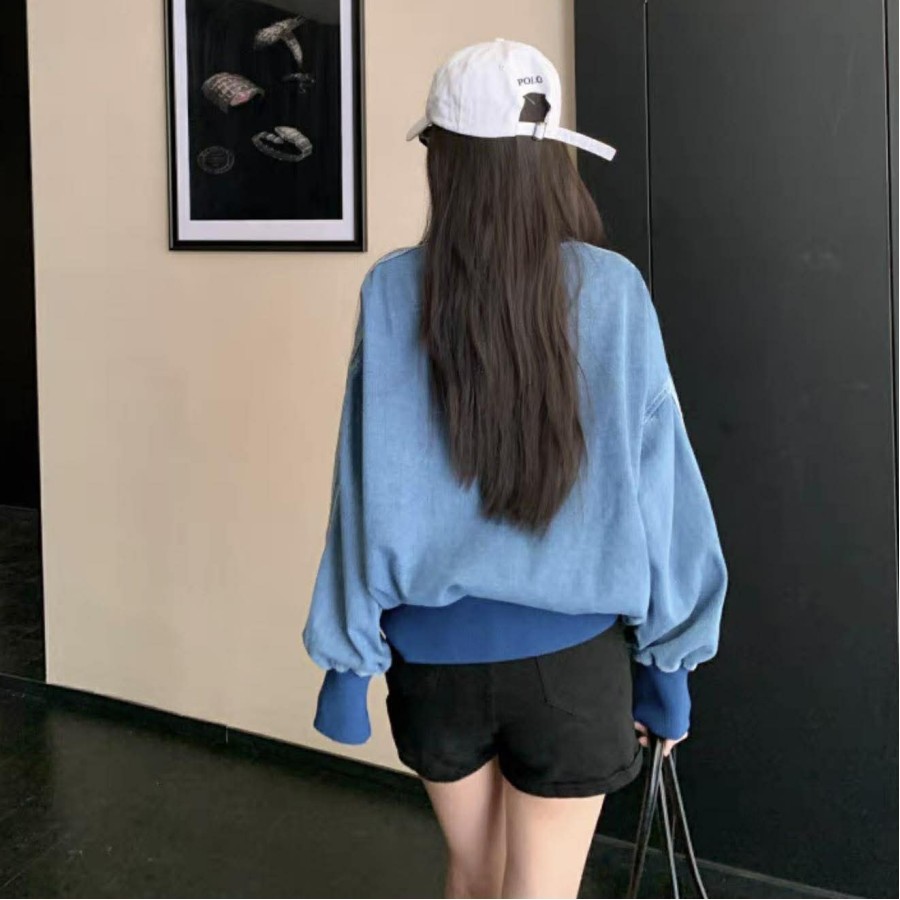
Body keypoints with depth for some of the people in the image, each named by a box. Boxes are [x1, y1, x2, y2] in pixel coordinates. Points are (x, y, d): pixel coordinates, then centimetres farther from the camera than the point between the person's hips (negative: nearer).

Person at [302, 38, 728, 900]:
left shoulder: (394, 292, -10)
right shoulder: (611, 290, -11)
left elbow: (369, 489, -7)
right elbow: (653, 480, -7)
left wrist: (346, 658, 2)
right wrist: (668, 658, 4)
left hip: (434, 649, 1)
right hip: (571, 655, -1)